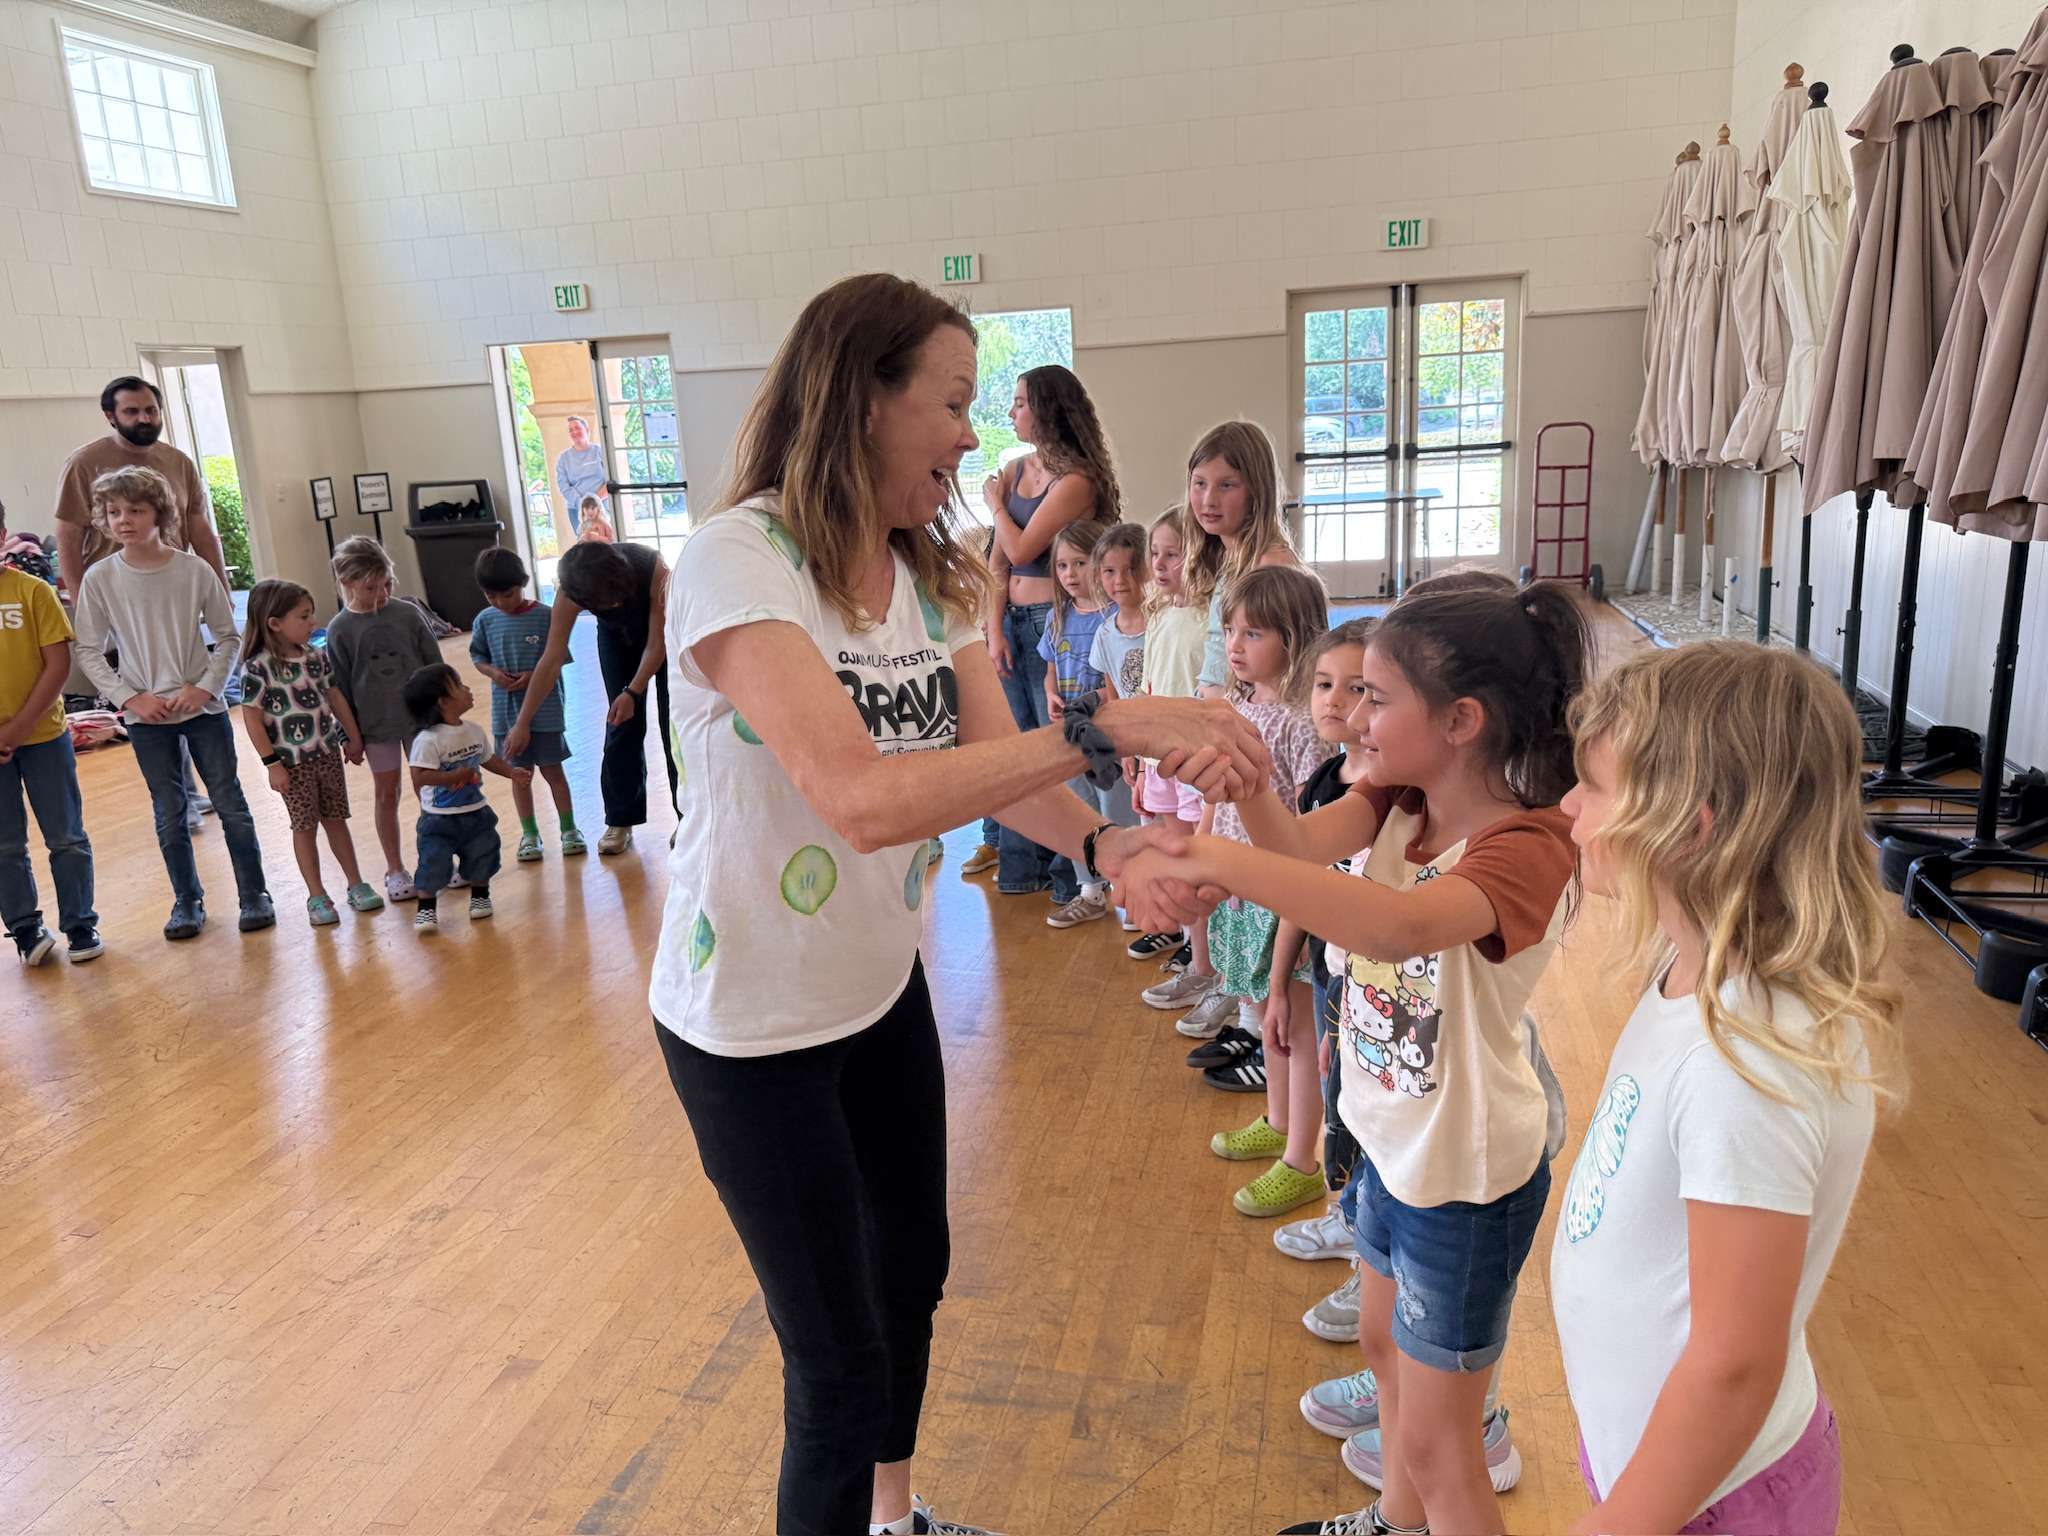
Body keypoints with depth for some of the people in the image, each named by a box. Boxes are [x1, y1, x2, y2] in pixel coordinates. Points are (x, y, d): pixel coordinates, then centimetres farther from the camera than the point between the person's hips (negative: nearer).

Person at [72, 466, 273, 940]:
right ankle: (187, 902, 23)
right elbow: (89, 652, 0)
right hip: (146, 716, 1)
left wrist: (205, 687, -11)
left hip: (203, 707, -1)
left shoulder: (194, 570, -6)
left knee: (230, 804, 5)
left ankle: (254, 895, 17)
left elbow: (227, 637, 1)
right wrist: (131, 697, -10)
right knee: (170, 815, 9)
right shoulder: (100, 578, -5)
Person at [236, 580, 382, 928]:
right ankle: (317, 897, 14)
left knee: (336, 819, 14)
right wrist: (272, 763, -15)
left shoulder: (317, 655, 1)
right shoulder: (258, 667, -16)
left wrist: (352, 737, 17)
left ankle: (355, 884, 24)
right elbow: (252, 718, -14)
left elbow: (335, 696, 12)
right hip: (292, 761, -5)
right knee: (305, 826, 5)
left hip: (327, 752, 5)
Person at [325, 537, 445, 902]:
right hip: (376, 723, -1)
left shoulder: (407, 614, -2)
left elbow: (434, 663, 4)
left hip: (420, 715, 1)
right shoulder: (340, 630, -5)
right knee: (386, 793, 8)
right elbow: (340, 687, -2)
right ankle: (395, 870, 18)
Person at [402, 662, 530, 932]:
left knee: (482, 856, 14)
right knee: (433, 862, -3)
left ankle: (480, 896, 35)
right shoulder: (428, 740, -21)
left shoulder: (475, 732, 1)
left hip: (476, 812, 6)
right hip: (439, 819, -6)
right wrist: (455, 776, -28)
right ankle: (427, 907, 13)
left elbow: (489, 759, 16)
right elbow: (419, 778, -26)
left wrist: (512, 772, 7)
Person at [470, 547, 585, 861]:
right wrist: (493, 672, -10)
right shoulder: (485, 620, 0)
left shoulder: (546, 616, -10)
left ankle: (569, 830, 18)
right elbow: (478, 656, 10)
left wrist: (534, 676, -20)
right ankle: (529, 834, 22)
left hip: (545, 708, -3)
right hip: (507, 710, 3)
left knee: (552, 769, 5)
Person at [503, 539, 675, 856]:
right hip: (617, 636, 2)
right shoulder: (570, 591, -32)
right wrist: (522, 723, -27)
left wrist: (632, 693, -36)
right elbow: (551, 661, -28)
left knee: (674, 724, -6)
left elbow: (657, 644, -30)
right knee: (622, 723, -2)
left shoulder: (653, 569, -40)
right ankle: (621, 820, 8)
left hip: (663, 630, -2)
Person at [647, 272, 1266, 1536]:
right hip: (754, 1023, -8)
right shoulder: (739, 562, -26)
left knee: (913, 1268, 25)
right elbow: (863, 798, -38)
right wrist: (1107, 726, -38)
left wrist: (1100, 843, -27)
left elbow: (993, 760, -7)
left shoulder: (933, 574, -1)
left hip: (884, 988, 8)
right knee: (842, 1366, 4)